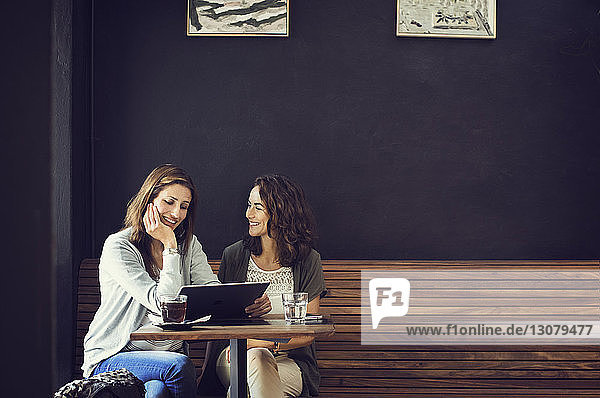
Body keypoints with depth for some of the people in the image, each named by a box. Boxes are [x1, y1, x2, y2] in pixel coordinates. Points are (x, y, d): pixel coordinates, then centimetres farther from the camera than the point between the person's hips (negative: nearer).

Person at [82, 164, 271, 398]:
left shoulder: (189, 245, 9)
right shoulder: (118, 247, -11)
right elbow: (164, 304, -19)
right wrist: (170, 246, -18)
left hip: (170, 351, 3)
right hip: (111, 357, -3)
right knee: (179, 365, -31)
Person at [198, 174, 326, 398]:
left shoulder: (307, 261, 1)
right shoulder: (233, 256, 6)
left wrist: (264, 343, -18)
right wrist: (206, 371, 3)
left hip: (288, 362, -1)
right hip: (236, 360, 1)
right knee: (257, 358, -36)